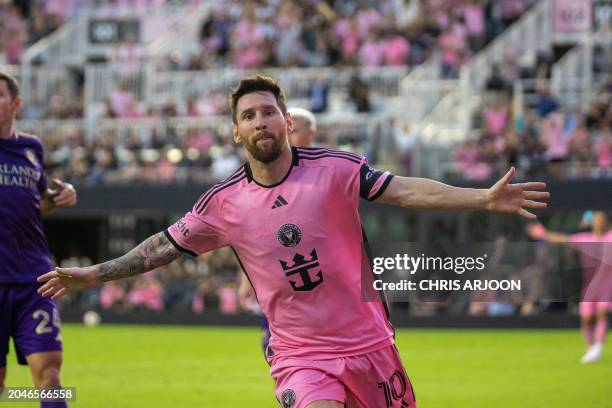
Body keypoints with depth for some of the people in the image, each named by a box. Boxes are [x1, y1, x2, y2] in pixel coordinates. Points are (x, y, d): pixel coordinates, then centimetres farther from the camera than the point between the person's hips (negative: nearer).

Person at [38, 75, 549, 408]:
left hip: (368, 342, 1)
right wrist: (94, 274, 11)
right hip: (300, 355, -1)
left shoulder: (334, 168, -5)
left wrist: (484, 198, -21)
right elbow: (164, 246, 11)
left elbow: (408, 191, -10)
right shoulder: (224, 202, 0)